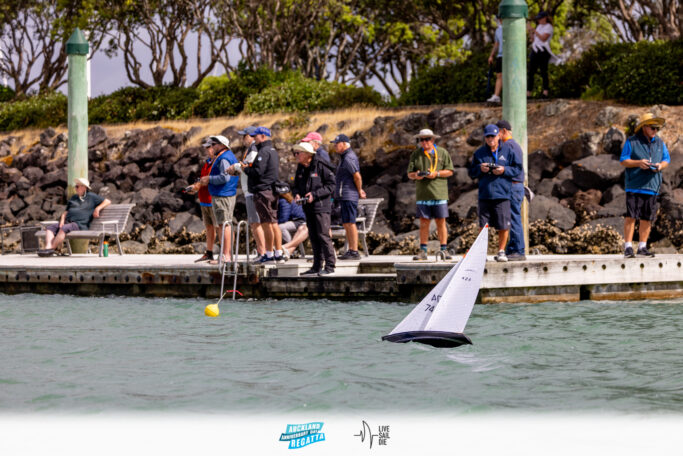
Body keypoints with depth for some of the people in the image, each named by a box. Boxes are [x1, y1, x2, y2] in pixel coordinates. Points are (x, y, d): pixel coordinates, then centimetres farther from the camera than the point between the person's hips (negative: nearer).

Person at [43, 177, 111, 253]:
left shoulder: (91, 196, 13)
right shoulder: (73, 198, 30)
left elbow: (107, 201, 10)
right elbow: (66, 212, 27)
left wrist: (98, 208, -6)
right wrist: (62, 220, 6)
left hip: (80, 224, -7)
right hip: (67, 222, 7)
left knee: (64, 228, -36)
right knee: (50, 227, -19)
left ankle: (51, 248, -43)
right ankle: (48, 247, -40)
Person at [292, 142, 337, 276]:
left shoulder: (321, 166, -11)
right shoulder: (301, 168, 11)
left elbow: (331, 185, -11)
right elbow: (296, 185, 20)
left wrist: (315, 194, -18)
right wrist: (296, 194, -2)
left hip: (321, 206, -8)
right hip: (308, 207, 8)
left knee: (323, 235, -10)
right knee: (313, 237, 10)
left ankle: (330, 266, -7)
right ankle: (317, 266, 15)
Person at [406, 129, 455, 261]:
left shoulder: (442, 153, 6)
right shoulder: (416, 154, 10)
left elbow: (450, 171, 3)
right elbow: (409, 174, 9)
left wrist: (436, 174, -13)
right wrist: (415, 175, -14)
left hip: (439, 193, -1)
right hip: (422, 194, 1)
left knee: (441, 222, 0)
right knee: (424, 222, 1)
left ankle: (444, 250, 6)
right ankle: (423, 251, 5)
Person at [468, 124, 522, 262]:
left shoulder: (507, 151, 5)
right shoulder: (479, 153, 10)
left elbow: (517, 168, 5)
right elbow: (471, 172, 13)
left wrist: (504, 170, -11)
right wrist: (480, 169, -8)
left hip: (502, 194, -1)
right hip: (484, 194, 1)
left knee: (503, 226, -2)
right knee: (483, 226, 3)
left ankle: (501, 251, 12)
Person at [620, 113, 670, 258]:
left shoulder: (659, 143, 14)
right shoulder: (632, 142, 0)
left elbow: (666, 159, 17)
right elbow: (623, 161, -1)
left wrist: (660, 165, -7)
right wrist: (638, 163, -18)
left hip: (652, 186, 4)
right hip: (634, 185, -4)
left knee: (647, 218, 5)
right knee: (631, 216, -10)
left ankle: (642, 248, 13)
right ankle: (628, 247, -8)